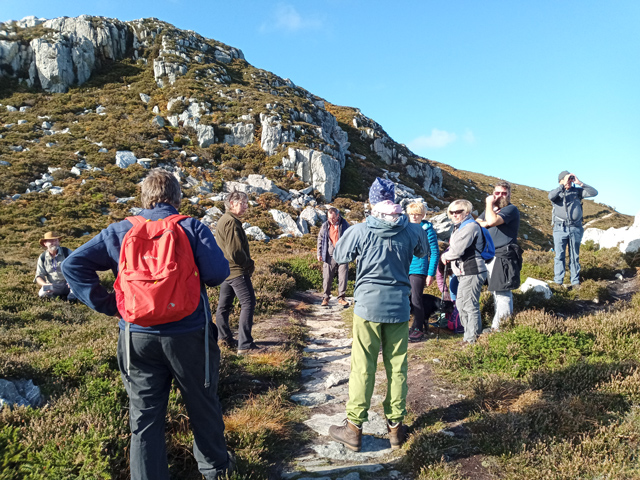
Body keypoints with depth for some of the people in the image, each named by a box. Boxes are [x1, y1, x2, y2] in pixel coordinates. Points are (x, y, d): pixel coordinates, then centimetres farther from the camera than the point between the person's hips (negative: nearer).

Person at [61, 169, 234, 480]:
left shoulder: (120, 232, 2)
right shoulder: (192, 228, -7)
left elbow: (73, 265, -2)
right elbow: (218, 272, -15)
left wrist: (106, 304, -1)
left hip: (137, 337, 2)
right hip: (188, 336, -1)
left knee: (144, 416, 14)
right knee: (203, 406, 19)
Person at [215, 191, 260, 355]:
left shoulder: (224, 219, 16)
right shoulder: (232, 222, -18)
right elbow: (235, 252, -23)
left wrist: (247, 263, 14)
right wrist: (249, 264, -9)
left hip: (226, 269, 11)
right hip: (237, 270, -11)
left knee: (224, 304, 15)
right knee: (248, 303, -9)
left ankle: (225, 337, 27)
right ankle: (244, 345, -10)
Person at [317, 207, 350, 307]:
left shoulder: (344, 224, 2)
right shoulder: (325, 225, 5)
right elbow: (320, 240, 12)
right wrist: (319, 254, 6)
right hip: (329, 256, 1)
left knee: (343, 277, 1)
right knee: (327, 278, 2)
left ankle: (341, 297, 12)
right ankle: (326, 297, 14)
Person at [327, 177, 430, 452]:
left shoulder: (360, 231, -10)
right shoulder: (412, 231, -2)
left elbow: (339, 257, 6)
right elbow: (424, 252, 19)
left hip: (368, 306, -2)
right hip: (399, 308, 2)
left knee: (362, 368, 5)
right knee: (397, 368, 12)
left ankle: (354, 428, 14)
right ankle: (395, 426, 22)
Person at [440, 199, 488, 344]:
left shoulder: (470, 226, -15)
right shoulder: (459, 227, 19)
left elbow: (457, 250, -20)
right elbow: (453, 247, 25)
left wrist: (445, 256, -2)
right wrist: (447, 256, 4)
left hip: (471, 272, -11)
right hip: (464, 272, 11)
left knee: (470, 306, -7)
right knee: (461, 305, 17)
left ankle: (472, 339, 0)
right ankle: (469, 335, 27)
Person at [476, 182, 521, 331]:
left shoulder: (511, 209, -8)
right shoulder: (492, 208, 19)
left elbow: (492, 221, -25)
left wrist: (489, 203, -11)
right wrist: (485, 223, -9)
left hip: (504, 256, -9)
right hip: (489, 255, 9)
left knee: (502, 292, -9)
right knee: (495, 291, 14)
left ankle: (499, 326, -5)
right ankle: (499, 323, 24)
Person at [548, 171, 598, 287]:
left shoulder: (577, 191, 10)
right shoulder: (557, 192, 2)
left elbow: (594, 192, 0)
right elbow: (551, 196, -21)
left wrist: (580, 183, -7)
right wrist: (563, 185, -19)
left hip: (575, 228, 2)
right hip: (560, 228, -2)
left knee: (575, 256, 8)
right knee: (559, 256, -1)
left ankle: (575, 281, 15)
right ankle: (558, 281, 3)